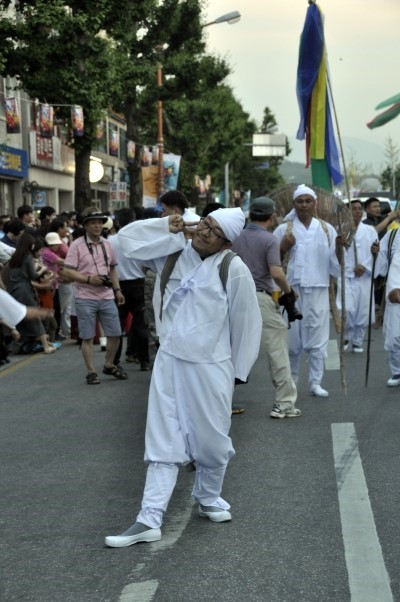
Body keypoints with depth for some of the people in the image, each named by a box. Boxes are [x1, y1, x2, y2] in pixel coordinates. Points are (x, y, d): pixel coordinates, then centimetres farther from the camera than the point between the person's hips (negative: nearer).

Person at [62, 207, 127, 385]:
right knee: (88, 337, 3)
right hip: (85, 299, -5)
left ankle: (109, 365, 28)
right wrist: (89, 279, -19)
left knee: (115, 334, 8)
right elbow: (66, 271, -11)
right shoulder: (77, 245, -8)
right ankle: (91, 372, 14)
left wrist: (117, 290, 11)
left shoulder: (107, 244, 9)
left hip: (107, 298, 5)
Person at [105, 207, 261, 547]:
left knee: (212, 439, 10)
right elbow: (128, 238, 5)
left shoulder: (234, 269, -11)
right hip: (169, 361, 3)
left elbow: (246, 322, -5)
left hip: (210, 366, -3)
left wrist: (237, 369, 1)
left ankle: (208, 497, 37)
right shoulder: (174, 253, 2)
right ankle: (150, 519, 1)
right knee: (163, 441, 2)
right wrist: (168, 228, -6)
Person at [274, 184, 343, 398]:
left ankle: (315, 382, 8)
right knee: (291, 338, 6)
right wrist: (283, 247, -10)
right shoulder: (283, 229, 5)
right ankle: (290, 380, 23)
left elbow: (335, 263, 6)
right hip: (291, 289, 0)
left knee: (318, 336, 1)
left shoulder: (326, 229, 8)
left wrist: (338, 247, -12)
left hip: (318, 289, 1)